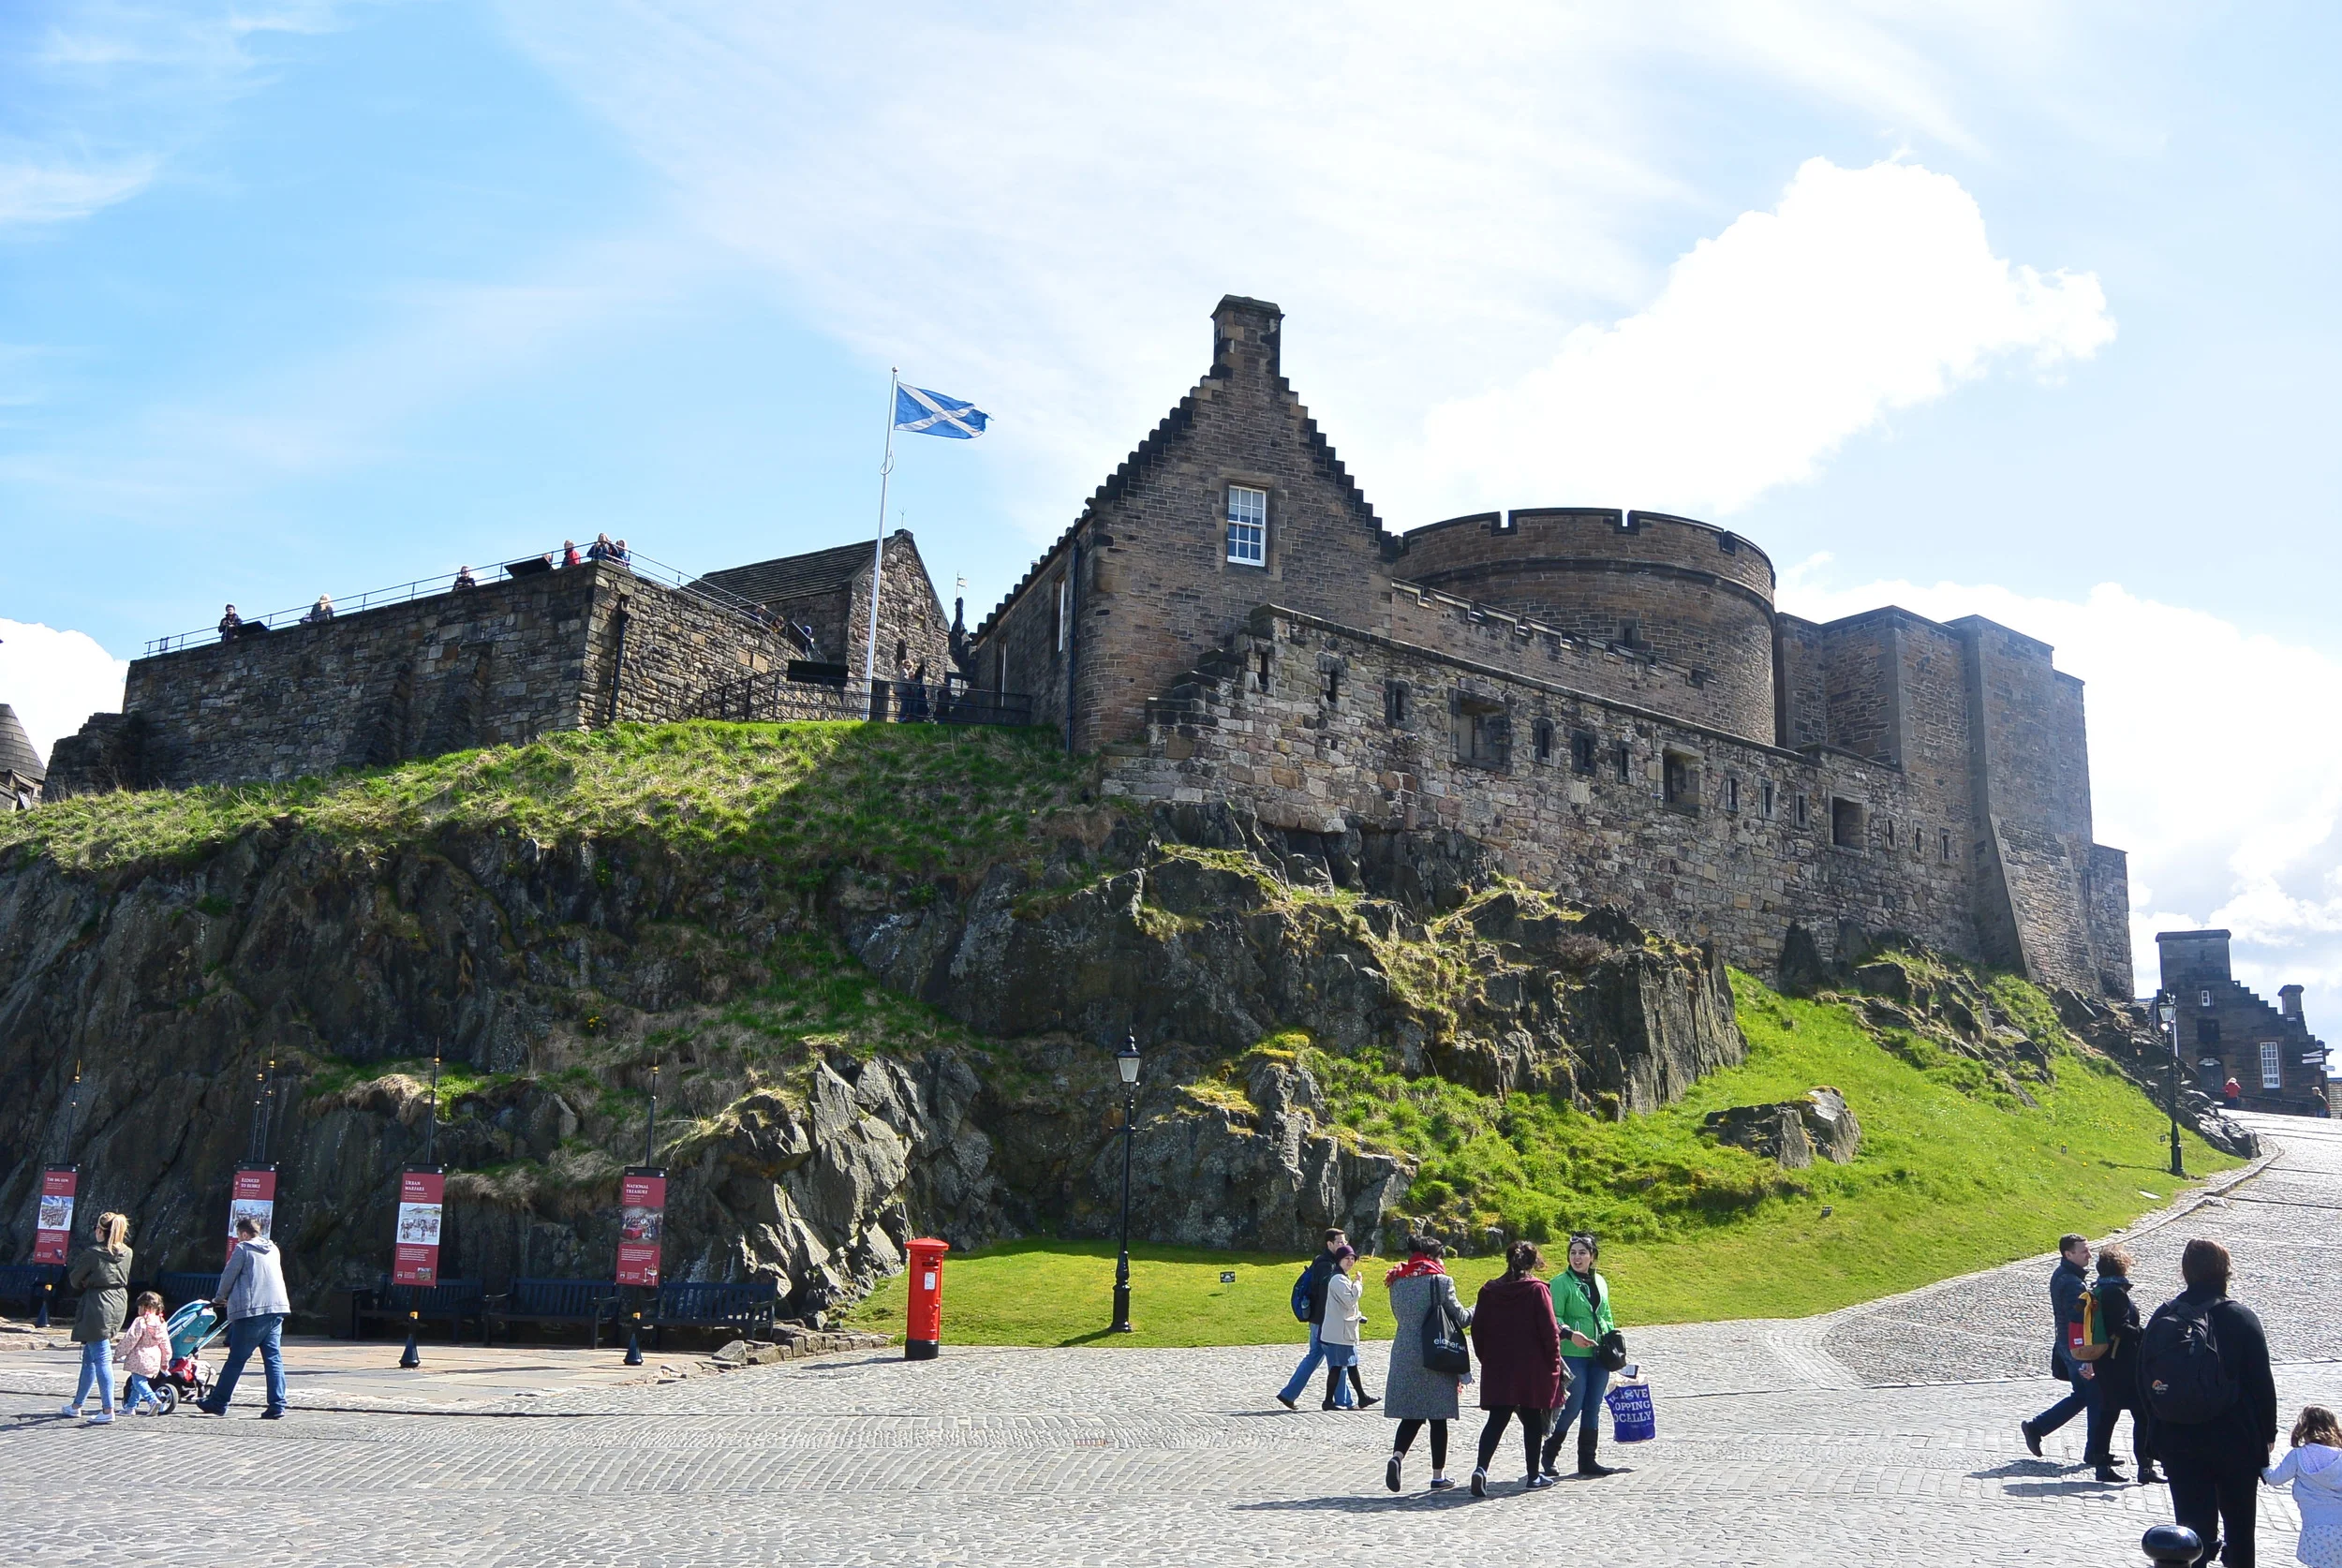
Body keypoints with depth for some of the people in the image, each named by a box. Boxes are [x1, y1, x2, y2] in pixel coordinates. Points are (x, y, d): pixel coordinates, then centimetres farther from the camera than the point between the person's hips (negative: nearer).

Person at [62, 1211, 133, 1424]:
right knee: (89, 1355, 20)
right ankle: (77, 1404, 31)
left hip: (97, 1306, -7)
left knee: (101, 1358, -8)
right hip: (119, 1304, 7)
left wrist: (84, 1286, 20)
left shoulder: (93, 1253, -13)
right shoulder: (127, 1253, 5)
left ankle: (108, 1410, -11)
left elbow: (75, 1280, -1)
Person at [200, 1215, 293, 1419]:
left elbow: (228, 1276, 2)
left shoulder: (243, 1249, 0)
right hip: (276, 1309, 5)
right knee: (274, 1358, 3)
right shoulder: (273, 1249, 18)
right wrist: (231, 1298, 33)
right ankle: (277, 1406, -3)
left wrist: (222, 1298, 23)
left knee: (236, 1360, 5)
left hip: (251, 1311, -5)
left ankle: (218, 1403, 16)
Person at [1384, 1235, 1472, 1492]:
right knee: (1438, 1418, 7)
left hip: (1404, 1358, 4)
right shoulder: (1440, 1281, -9)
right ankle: (1438, 1476, 12)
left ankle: (1396, 1457, -13)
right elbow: (1461, 1318, -3)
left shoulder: (1397, 1283, 7)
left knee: (1411, 1416, 10)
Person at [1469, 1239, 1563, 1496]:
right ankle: (1534, 1476, 18)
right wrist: (1554, 1364, 1)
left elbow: (1477, 1330, 6)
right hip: (1532, 1369, -3)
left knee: (1496, 1420, 2)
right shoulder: (1537, 1290, -8)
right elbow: (1549, 1331, -10)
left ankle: (1481, 1468, -16)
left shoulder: (1489, 1290, 4)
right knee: (1532, 1420, 11)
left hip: (1498, 1369, 3)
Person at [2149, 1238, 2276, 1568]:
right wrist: (2267, 1432, 5)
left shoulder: (2162, 1318, -1)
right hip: (2236, 1442, -2)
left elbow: (2145, 1382, 4)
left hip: (2178, 1445, 2)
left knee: (2193, 1525, 6)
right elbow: (2262, 1383, -8)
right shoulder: (2241, 1318, -12)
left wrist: (2162, 1435, 13)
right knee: (2239, 1524, 17)